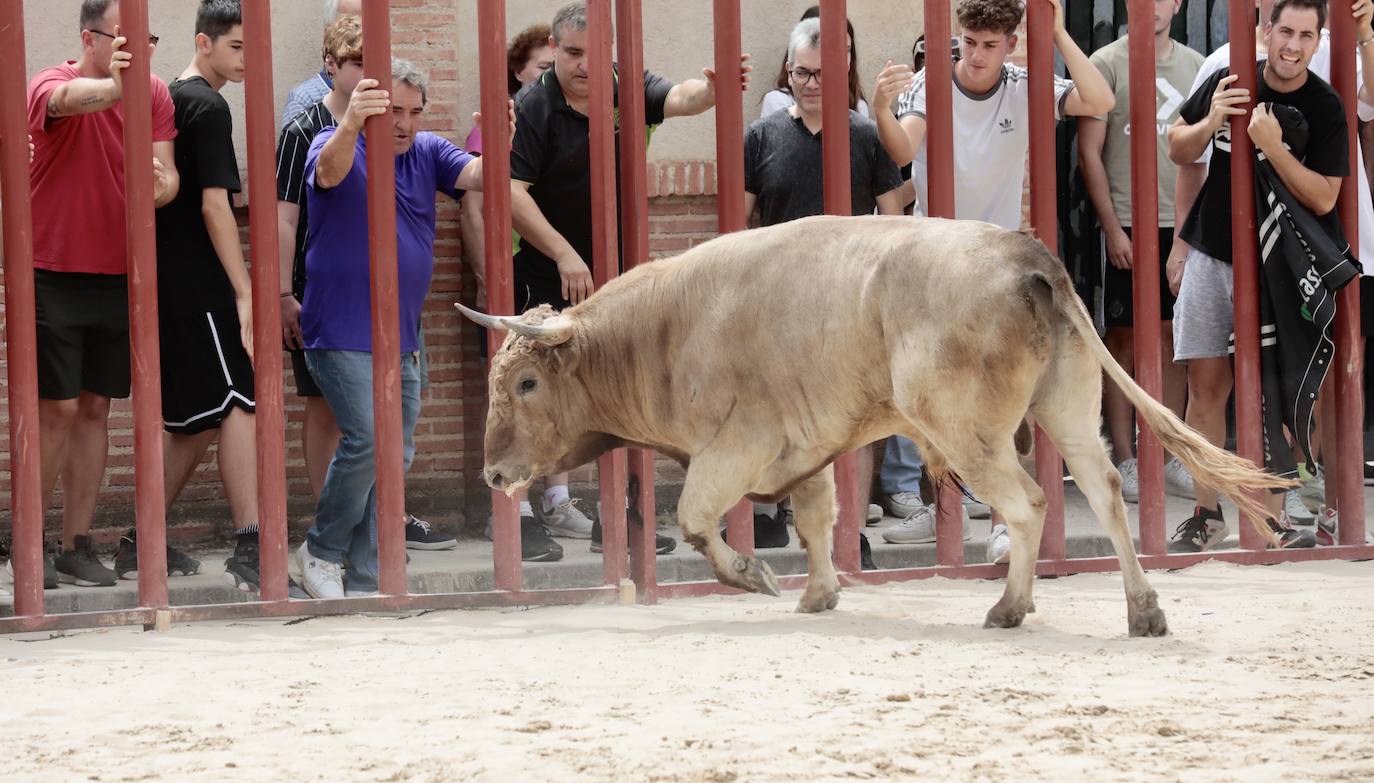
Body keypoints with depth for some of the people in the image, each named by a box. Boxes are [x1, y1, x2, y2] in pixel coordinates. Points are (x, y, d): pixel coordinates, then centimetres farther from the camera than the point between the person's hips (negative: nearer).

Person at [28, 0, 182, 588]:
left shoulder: (154, 95, 1)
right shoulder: (52, 83, -13)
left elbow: (167, 170, -7)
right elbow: (67, 99, -37)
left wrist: (161, 184, -32)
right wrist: (115, 85, -60)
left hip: (117, 275, 5)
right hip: (52, 273, -5)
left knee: (94, 408, 8)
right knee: (57, 408, -6)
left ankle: (76, 546, 13)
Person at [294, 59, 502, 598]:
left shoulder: (427, 154, 8)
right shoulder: (339, 148, -7)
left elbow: (476, 176, -9)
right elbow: (330, 169, -31)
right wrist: (350, 125, -54)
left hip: (401, 339, 6)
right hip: (342, 335, -6)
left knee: (395, 457, 7)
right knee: (367, 440, -18)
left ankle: (366, 582, 13)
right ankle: (321, 552, 1)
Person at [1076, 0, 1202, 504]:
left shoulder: (1195, 66, 11)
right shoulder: (1107, 64, -2)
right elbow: (1089, 153, -4)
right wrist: (1113, 227, -9)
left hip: (1183, 225, 4)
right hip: (1126, 225, -4)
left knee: (1174, 337, 5)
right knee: (1124, 337, 0)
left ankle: (1167, 457, 10)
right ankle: (1123, 460, 4)